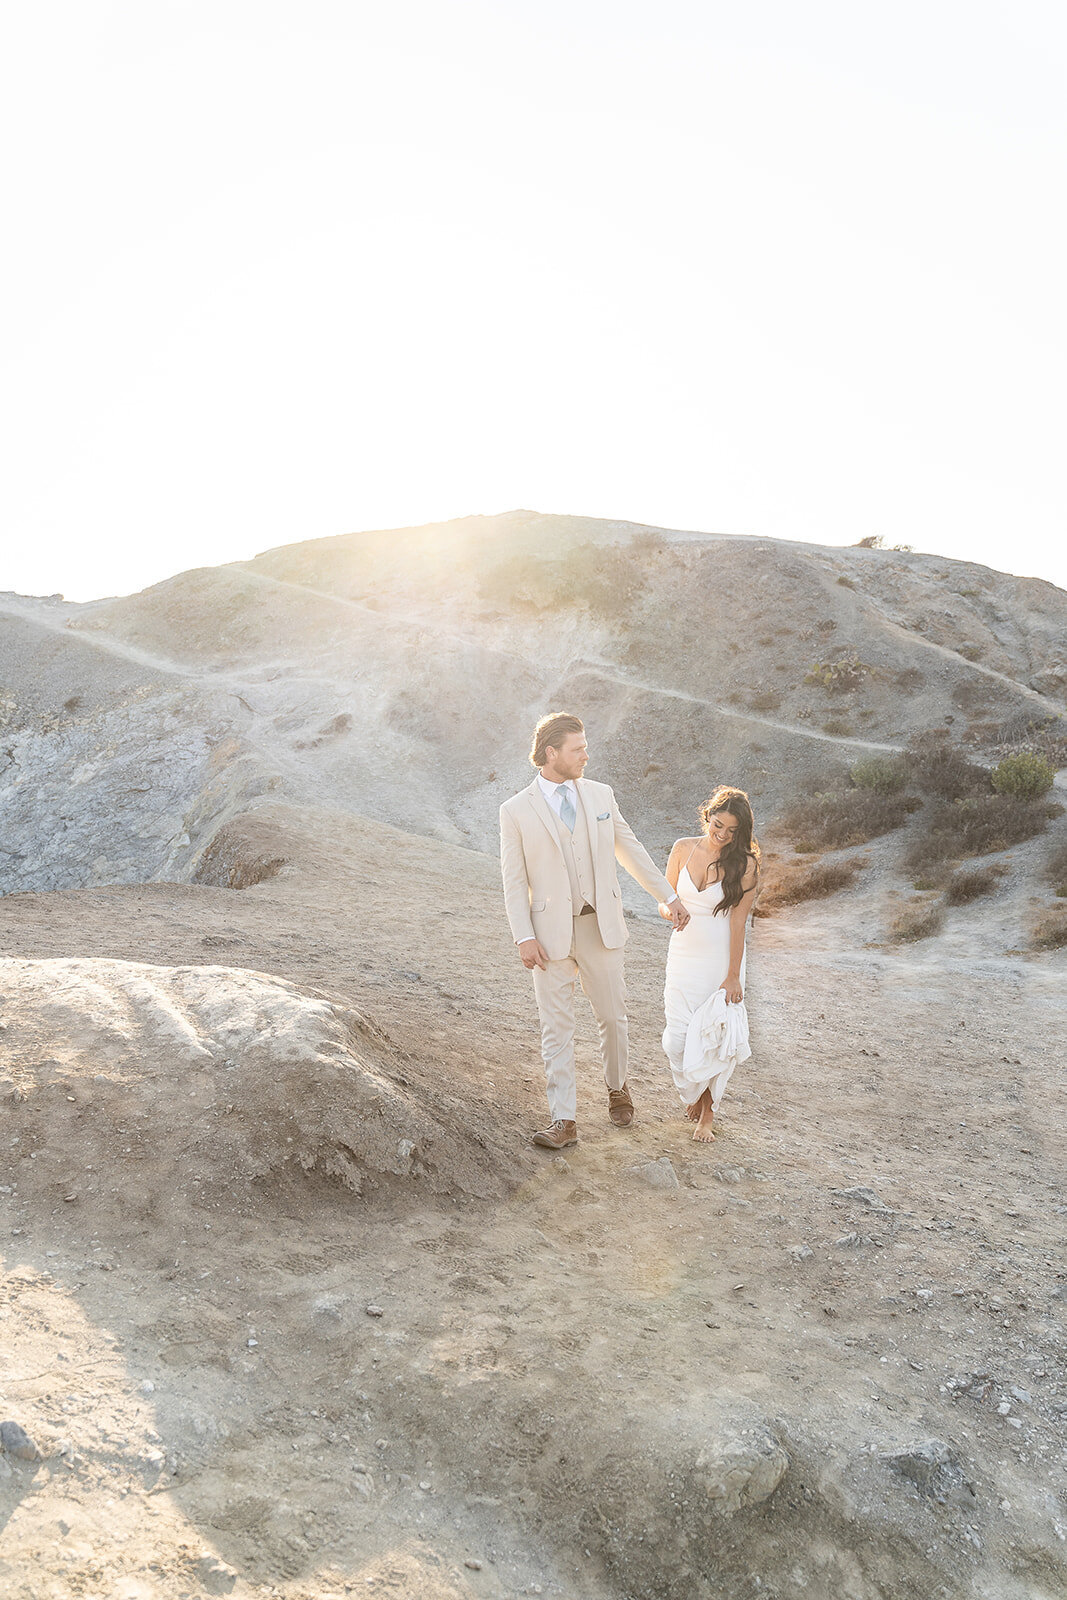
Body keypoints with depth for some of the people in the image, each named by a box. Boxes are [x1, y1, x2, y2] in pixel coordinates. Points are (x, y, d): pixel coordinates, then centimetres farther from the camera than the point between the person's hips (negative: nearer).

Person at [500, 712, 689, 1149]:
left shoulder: (600, 795, 4)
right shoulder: (516, 811, -4)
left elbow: (630, 850, 14)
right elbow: (514, 882, -3)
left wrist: (669, 896, 15)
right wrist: (524, 938, -11)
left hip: (600, 927, 3)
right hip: (550, 933, -2)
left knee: (612, 1018, 12)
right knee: (556, 1028, 2)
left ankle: (617, 1088, 38)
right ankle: (564, 1121, 8)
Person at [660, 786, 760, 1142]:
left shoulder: (744, 863, -9)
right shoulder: (683, 850, 0)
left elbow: (738, 920, -11)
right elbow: (665, 900, 6)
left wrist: (733, 976, -12)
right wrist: (670, 911, -18)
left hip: (722, 960, -3)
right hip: (683, 956, 3)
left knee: (713, 1037, -1)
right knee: (677, 1039, 1)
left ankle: (708, 1112, 20)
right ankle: (692, 1094, 32)